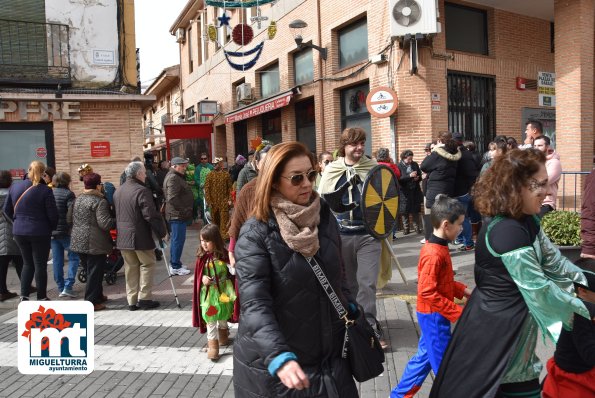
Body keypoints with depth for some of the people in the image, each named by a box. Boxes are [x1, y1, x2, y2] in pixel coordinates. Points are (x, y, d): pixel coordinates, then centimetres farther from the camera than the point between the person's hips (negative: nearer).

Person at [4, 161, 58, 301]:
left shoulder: (14, 187, 1)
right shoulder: (45, 190, -16)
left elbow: (7, 209, 11)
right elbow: (52, 214, -13)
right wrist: (52, 227, 5)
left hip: (19, 232, 5)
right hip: (40, 232, -5)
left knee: (27, 263, 19)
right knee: (40, 265, 7)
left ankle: (24, 296, 16)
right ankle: (41, 297, 14)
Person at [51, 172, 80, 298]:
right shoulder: (68, 194, -9)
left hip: (52, 232, 6)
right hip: (65, 232, -6)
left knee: (57, 260, 11)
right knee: (73, 257, 4)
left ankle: (61, 288, 17)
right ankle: (68, 287, -5)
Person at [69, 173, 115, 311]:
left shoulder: (78, 199, 10)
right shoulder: (100, 202, -15)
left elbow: (70, 219, 17)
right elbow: (104, 223, -22)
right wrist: (117, 222, -7)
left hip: (78, 241, 8)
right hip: (94, 243, -8)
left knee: (91, 270, 20)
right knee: (95, 272, 1)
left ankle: (98, 295, 32)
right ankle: (92, 302, 4)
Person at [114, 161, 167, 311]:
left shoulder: (118, 191, 11)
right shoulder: (141, 191, -16)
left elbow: (116, 214, 18)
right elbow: (151, 215, -19)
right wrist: (162, 232, -10)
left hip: (122, 237, 7)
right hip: (140, 237, -7)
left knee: (130, 268, 13)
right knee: (147, 265, 7)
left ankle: (132, 301, 17)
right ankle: (145, 298, 6)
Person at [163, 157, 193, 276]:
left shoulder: (176, 177, 18)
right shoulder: (173, 178, -16)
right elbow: (172, 198, -25)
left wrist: (185, 210, 17)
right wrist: (184, 210, -19)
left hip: (178, 214, 11)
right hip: (177, 215, -11)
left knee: (176, 239, 17)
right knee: (178, 239, -6)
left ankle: (175, 263, 27)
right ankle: (175, 267, 0)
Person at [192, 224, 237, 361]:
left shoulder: (223, 254, -9)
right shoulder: (202, 257, -8)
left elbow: (231, 271, 2)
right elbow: (198, 275, 0)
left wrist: (234, 269, -18)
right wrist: (203, 279, -19)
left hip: (223, 291, 1)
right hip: (208, 293, -1)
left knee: (223, 316, 18)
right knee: (210, 319, -1)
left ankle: (223, 334, 45)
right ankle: (212, 345, 9)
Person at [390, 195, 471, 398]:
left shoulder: (437, 248, 6)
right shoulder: (434, 255, -25)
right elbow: (427, 293, -26)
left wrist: (463, 290, 5)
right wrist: (457, 312, -23)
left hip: (433, 315, 10)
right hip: (435, 316, -10)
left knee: (425, 356, 20)